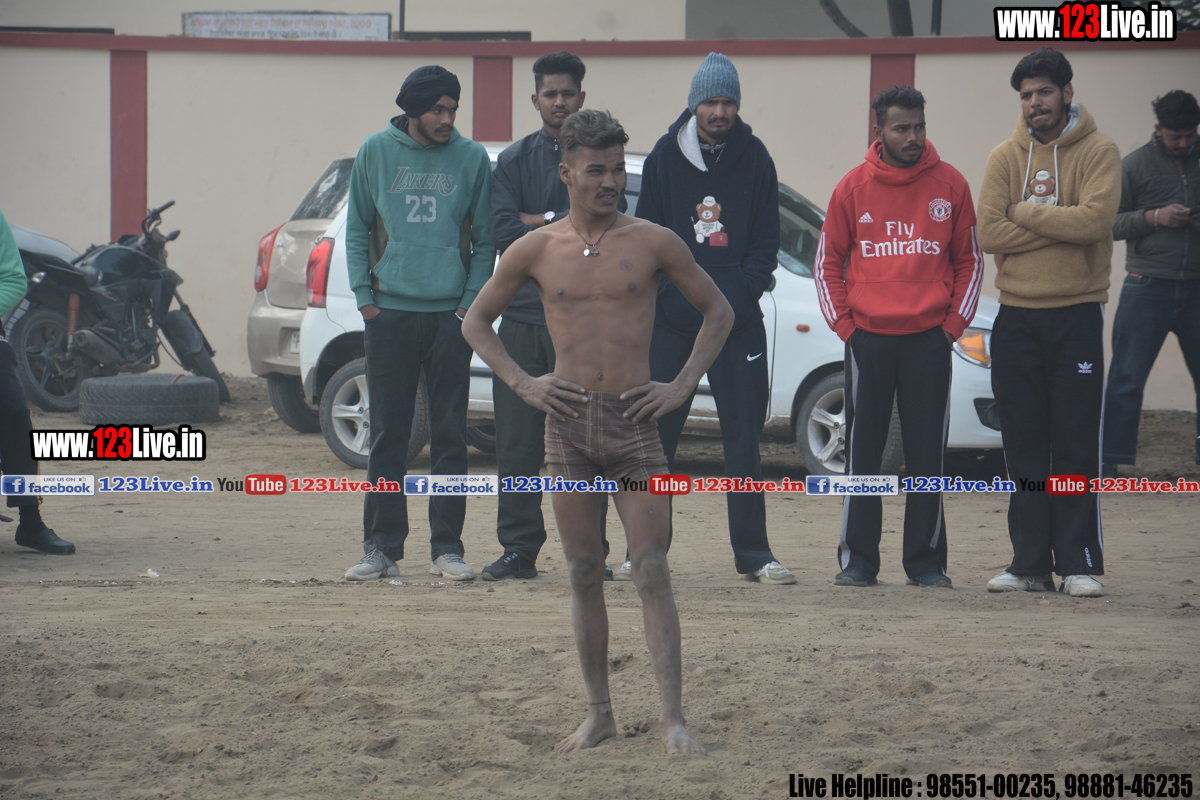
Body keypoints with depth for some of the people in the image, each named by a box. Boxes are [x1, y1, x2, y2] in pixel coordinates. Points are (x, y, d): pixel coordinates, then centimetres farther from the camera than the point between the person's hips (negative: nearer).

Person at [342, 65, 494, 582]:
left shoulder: (471, 159, 4)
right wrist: (365, 298, 0)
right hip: (390, 314, 0)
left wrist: (472, 302, -3)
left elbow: (485, 239, 7)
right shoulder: (376, 153, 5)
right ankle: (381, 547, 7)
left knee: (450, 435, 1)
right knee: (388, 433, 2)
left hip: (450, 315, 0)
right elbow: (357, 232, 9)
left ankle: (446, 548, 6)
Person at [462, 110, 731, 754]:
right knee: (584, 575, 6)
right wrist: (521, 382, 3)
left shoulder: (653, 243, 1)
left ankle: (673, 720, -12)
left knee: (651, 573, -8)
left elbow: (717, 312, 10)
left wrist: (683, 386, 1)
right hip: (568, 422, 2)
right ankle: (598, 714, 13)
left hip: (634, 421, -2)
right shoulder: (535, 251, 4)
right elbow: (476, 322, 16)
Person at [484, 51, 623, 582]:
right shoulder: (514, 161, 11)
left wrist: (541, 221, -7)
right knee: (517, 443, 1)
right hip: (523, 314, 2)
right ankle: (519, 550, 6)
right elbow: (501, 231, -3)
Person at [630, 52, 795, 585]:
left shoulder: (754, 160, 4)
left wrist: (741, 292, -9)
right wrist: (668, 295, -8)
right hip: (671, 318, 0)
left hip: (737, 318, 0)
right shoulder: (665, 157, 4)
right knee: (655, 435, 1)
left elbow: (766, 240, 5)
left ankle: (752, 554, 3)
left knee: (744, 436, 0)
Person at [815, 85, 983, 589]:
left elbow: (970, 260, 10)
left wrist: (954, 323, 2)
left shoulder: (950, 185, 3)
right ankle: (858, 560, 8)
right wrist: (843, 323, 1)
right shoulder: (854, 187, 3)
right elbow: (828, 261, 10)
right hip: (868, 339, 0)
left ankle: (926, 562, 7)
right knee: (863, 453, 2)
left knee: (928, 455, 0)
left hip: (929, 339, 0)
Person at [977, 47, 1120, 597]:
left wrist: (1025, 211, -10)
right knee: (1024, 444, 4)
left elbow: (1095, 219, -18)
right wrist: (1059, 228, -11)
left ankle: (1079, 563, 0)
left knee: (1077, 443, -3)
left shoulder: (1097, 152, -2)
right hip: (1016, 318, 3)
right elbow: (989, 233, -5)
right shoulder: (1006, 158, 7)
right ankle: (1030, 563, 8)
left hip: (1077, 315, -3)